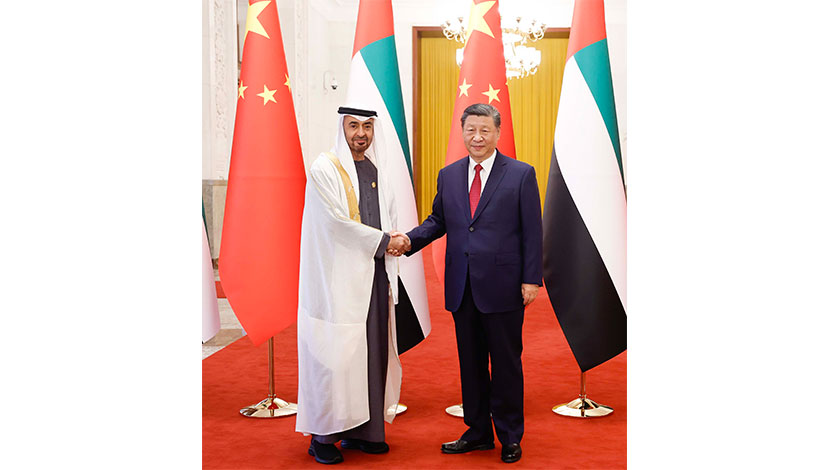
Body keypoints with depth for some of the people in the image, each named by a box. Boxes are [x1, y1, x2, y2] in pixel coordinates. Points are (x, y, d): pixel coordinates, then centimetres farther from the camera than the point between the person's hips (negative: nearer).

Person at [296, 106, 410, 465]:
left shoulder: (377, 169, 14)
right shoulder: (324, 169, -6)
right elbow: (336, 222, -13)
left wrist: (392, 241, -2)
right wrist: (383, 241, -8)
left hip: (375, 275, 7)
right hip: (339, 277, -6)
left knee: (373, 351, 8)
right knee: (334, 353, -4)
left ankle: (361, 430, 20)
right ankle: (323, 435, 10)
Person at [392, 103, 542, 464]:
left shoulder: (521, 174, -2)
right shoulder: (448, 175, 10)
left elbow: (532, 231, -4)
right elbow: (438, 220, 14)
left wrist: (531, 279, -9)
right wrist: (410, 239, -4)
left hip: (503, 286, -4)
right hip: (462, 288, 4)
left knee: (506, 363, 7)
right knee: (470, 363, 14)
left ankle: (510, 437, 22)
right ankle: (478, 432, 28)